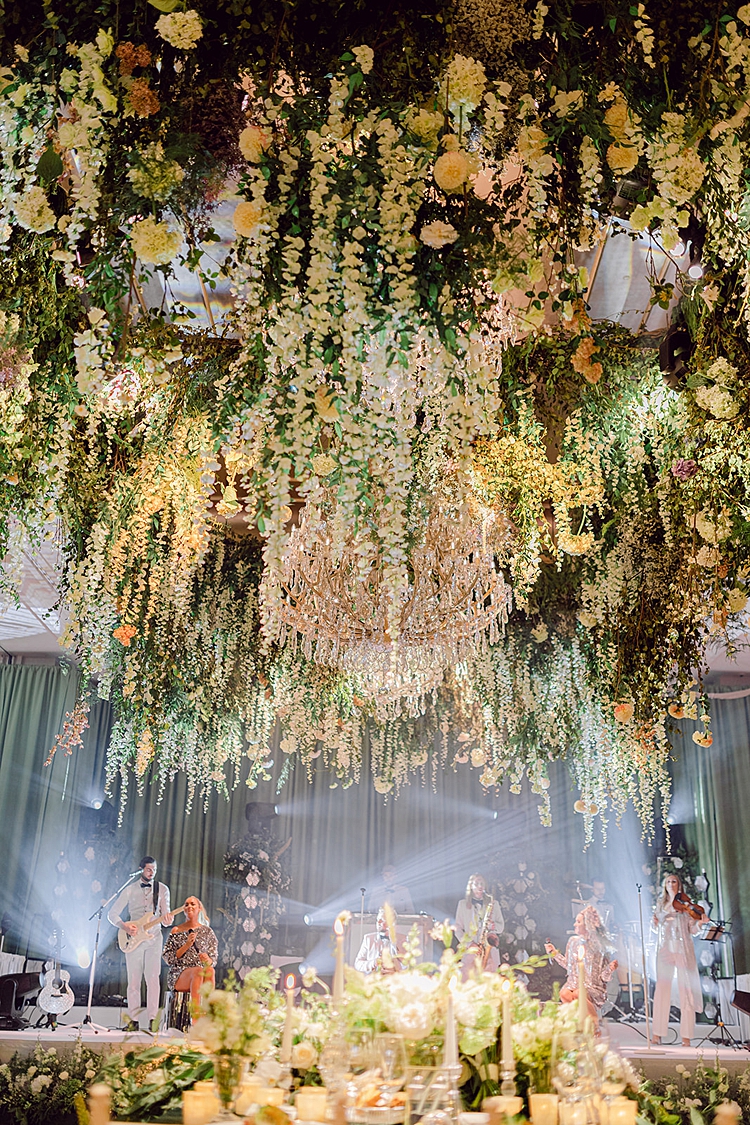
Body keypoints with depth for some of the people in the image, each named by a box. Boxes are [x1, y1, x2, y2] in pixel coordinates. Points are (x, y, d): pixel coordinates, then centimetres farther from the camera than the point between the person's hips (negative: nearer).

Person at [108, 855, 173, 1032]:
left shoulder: (162, 889, 7)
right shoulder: (130, 890, 5)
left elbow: (165, 918, 8)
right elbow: (112, 913, 5)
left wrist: (167, 920, -16)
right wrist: (124, 926, -12)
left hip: (154, 938, 0)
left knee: (153, 979, -8)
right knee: (133, 981, 1)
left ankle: (152, 1019, -5)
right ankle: (134, 1020, 7)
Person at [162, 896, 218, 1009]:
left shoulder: (207, 931, 14)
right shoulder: (176, 931, 10)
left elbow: (214, 959, 10)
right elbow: (169, 959, 1)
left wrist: (208, 960, -15)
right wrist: (187, 945, -10)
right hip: (178, 975, -2)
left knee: (210, 971, -36)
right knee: (198, 971, -37)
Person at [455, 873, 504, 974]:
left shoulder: (493, 903, 14)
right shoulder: (463, 904, 9)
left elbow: (501, 926, 15)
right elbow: (458, 929, 5)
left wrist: (494, 926, -8)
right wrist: (469, 944, -9)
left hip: (490, 950, 1)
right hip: (470, 951, -1)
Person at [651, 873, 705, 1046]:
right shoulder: (660, 903, 14)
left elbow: (692, 930, 3)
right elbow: (657, 925, 5)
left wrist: (699, 923, -16)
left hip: (683, 949, -1)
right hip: (665, 949, 1)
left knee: (686, 990, -5)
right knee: (662, 988, -4)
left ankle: (686, 1037, -1)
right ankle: (658, 1033, 0)